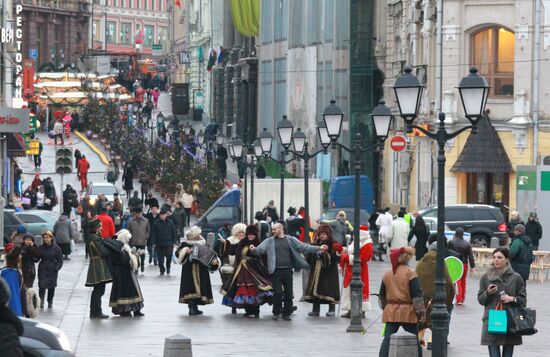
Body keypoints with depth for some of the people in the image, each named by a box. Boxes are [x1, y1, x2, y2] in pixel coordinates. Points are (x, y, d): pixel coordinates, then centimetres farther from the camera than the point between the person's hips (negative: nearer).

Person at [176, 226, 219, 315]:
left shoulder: (203, 244, 10)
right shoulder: (185, 244, 2)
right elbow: (177, 253, -5)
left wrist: (214, 260, -12)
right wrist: (186, 252, -21)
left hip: (201, 271, 4)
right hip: (189, 270, -4)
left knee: (199, 288, 4)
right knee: (191, 288, -8)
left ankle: (195, 308, 11)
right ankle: (191, 308, -6)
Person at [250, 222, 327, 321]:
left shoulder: (290, 240, 8)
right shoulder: (270, 241, 5)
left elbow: (303, 247, 6)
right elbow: (261, 249, -6)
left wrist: (319, 248, -2)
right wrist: (254, 249, -30)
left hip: (287, 270, 2)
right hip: (276, 271, -2)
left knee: (288, 293, 5)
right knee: (277, 292, -6)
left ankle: (286, 313, 17)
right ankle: (276, 312, 10)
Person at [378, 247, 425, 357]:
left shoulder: (387, 274, 6)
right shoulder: (411, 273, -9)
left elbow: (382, 295, 14)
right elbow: (417, 295, -13)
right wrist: (421, 312, -9)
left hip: (390, 312, 4)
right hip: (408, 312, -4)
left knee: (388, 339, 2)